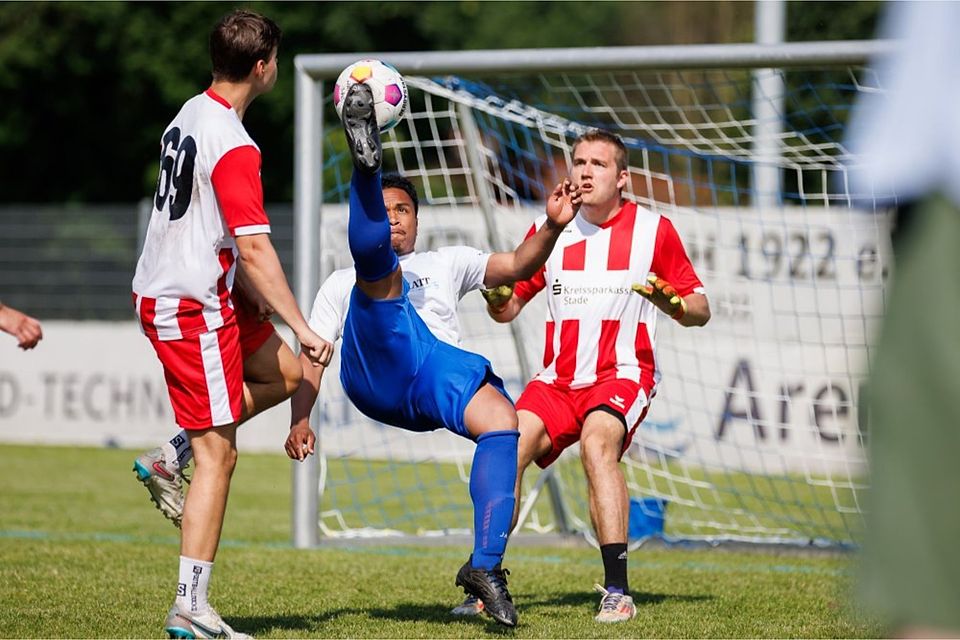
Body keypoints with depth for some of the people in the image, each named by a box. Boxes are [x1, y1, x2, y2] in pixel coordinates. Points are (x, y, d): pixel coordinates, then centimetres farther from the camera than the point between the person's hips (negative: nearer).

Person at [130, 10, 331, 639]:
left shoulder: (192, 114, 9)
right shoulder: (235, 147, -20)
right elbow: (254, 246, -24)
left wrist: (250, 292, 25)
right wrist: (301, 327, -21)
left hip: (162, 289, 9)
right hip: (193, 309, -9)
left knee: (289, 374, 18)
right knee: (219, 455, -6)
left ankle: (172, 459, 13)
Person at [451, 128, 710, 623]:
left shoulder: (653, 230, 0)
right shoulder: (548, 229, 8)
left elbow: (699, 310, 4)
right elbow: (509, 307, 15)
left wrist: (670, 303, -18)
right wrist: (498, 297, -9)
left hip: (623, 374, -4)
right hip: (557, 379, 4)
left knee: (597, 441, -33)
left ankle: (617, 592, -34)